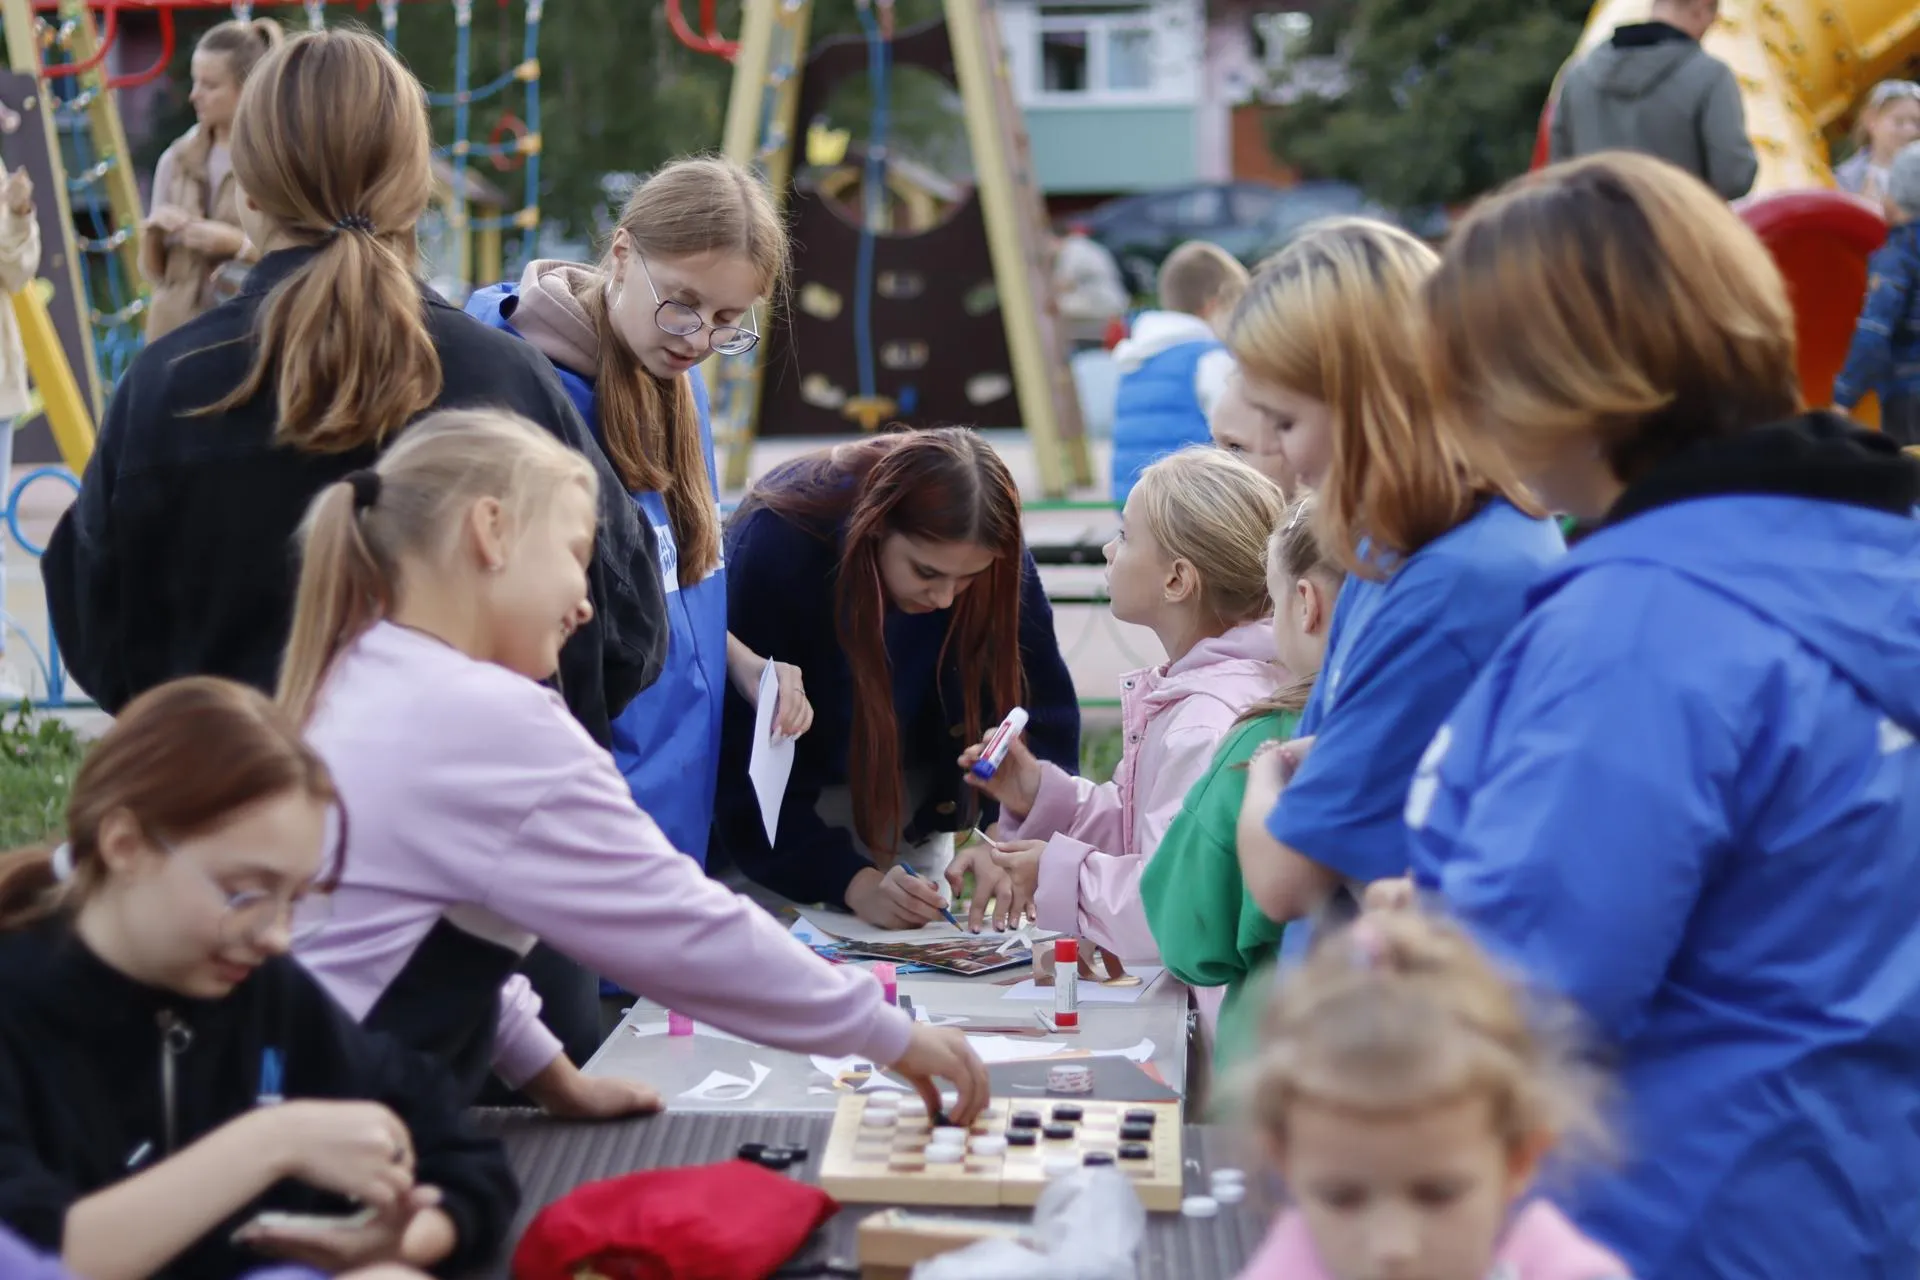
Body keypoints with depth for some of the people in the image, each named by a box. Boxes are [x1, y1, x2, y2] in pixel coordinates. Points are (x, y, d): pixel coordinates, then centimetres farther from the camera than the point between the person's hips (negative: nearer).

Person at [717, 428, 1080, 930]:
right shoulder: (778, 547, -33)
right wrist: (852, 882, -40)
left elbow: (1045, 717, -19)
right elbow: (746, 763, -31)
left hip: (912, 805, 3)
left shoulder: (995, 560, -23)